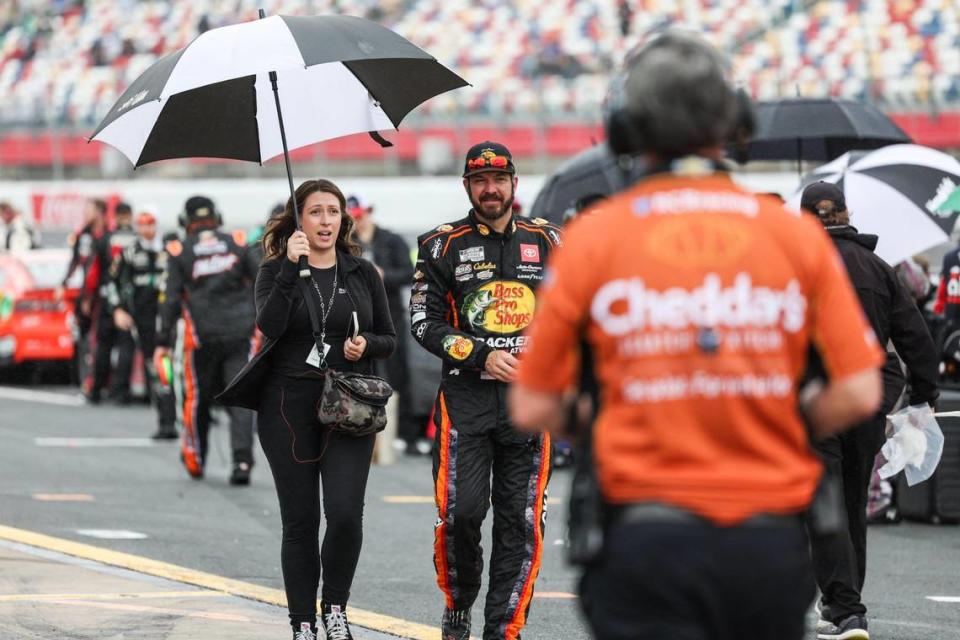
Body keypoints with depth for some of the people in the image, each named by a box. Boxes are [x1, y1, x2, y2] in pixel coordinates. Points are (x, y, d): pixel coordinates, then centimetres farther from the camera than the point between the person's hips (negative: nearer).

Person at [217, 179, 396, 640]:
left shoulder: (363, 274, 10)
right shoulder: (275, 272, 3)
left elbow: (388, 339, 14)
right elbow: (269, 325, -16)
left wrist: (366, 344, -8)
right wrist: (291, 269, -22)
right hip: (289, 407, -1)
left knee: (345, 512, -13)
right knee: (300, 521, 1)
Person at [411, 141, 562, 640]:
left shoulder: (545, 240, 11)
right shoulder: (442, 245, 5)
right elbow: (424, 322, 0)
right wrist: (483, 356, -11)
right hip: (466, 397, -2)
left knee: (521, 522, -1)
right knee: (460, 512, -10)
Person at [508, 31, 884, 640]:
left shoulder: (593, 236, -1)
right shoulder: (798, 234, 2)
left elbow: (532, 409, 0)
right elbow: (860, 394, 0)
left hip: (648, 535, -1)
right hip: (772, 539, 2)